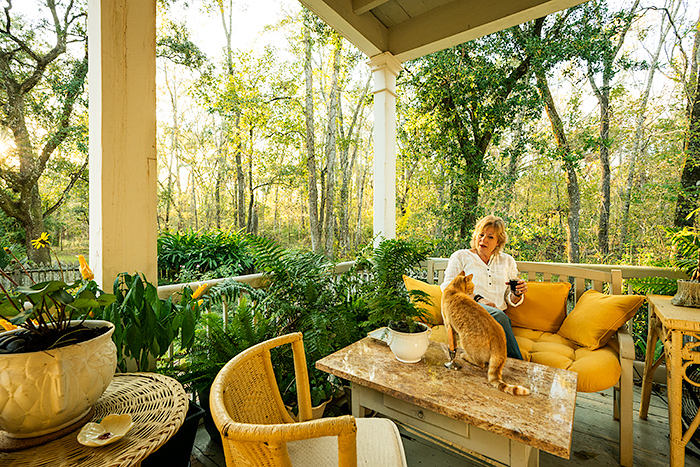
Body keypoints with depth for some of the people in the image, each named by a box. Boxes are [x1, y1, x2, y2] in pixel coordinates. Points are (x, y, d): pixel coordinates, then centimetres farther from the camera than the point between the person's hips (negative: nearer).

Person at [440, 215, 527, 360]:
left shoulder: (507, 261, 24)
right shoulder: (461, 256, 13)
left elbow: (510, 300, 22)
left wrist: (517, 294, -3)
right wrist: (477, 298, -14)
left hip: (498, 315, 3)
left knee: (501, 318, -35)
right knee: (498, 315, -35)